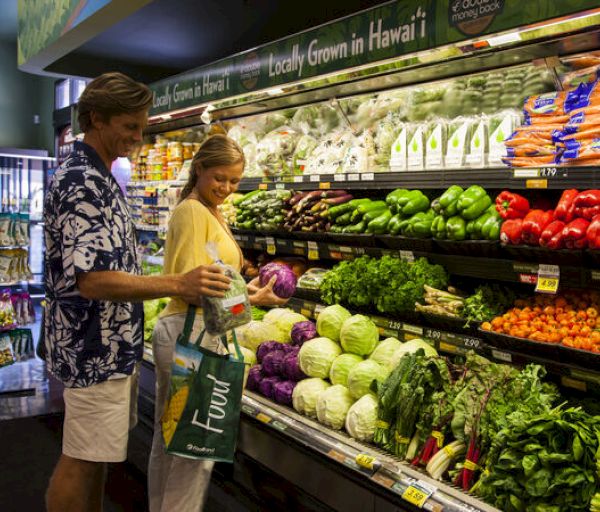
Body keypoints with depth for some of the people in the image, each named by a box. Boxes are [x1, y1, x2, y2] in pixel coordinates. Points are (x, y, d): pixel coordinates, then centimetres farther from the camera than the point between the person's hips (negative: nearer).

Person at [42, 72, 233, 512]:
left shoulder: (101, 178, 12)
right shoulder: (80, 184, -20)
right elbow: (91, 280, -28)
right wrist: (178, 285, -31)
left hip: (114, 344, 10)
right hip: (94, 347, -10)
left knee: (99, 453, 19)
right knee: (81, 459, 3)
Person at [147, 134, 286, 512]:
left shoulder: (211, 212, 16)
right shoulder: (193, 211, -13)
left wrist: (245, 286, 2)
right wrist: (252, 300, -16)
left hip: (185, 332, 10)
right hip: (194, 335, -10)